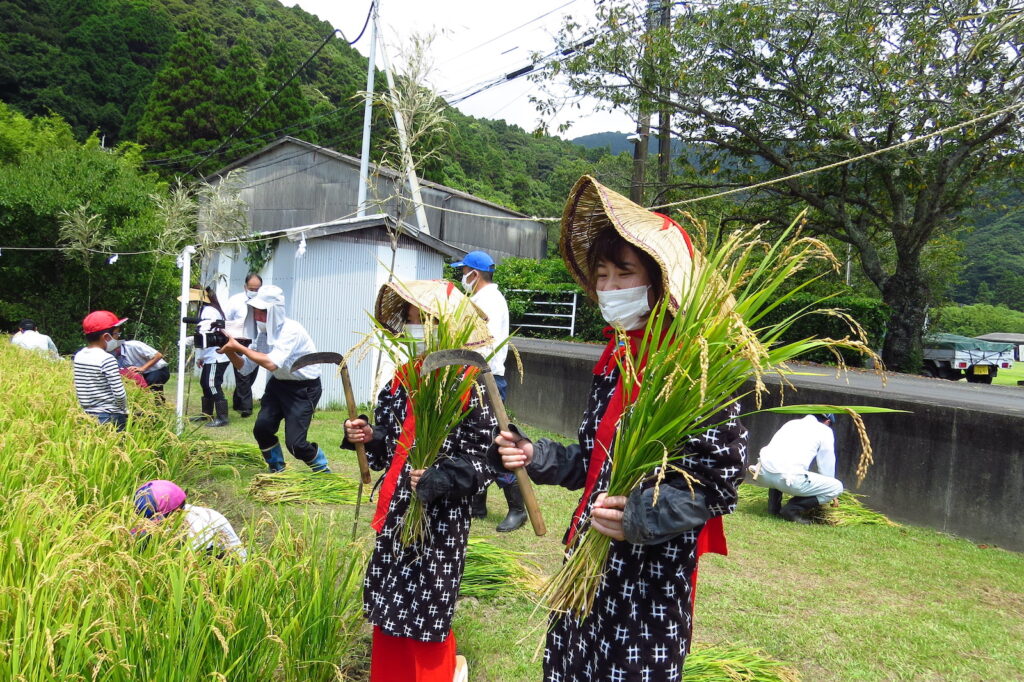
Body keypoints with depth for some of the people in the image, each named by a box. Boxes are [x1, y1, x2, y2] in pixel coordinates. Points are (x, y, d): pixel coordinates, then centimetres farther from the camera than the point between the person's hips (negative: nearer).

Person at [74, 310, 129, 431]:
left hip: (88, 415, 7)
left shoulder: (78, 356, 5)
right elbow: (119, 393, -18)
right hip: (111, 417, -7)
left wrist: (87, 407, 19)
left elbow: (78, 389, 11)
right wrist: (125, 410, -2)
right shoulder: (107, 359, -16)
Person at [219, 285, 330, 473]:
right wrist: (229, 351, -16)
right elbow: (245, 368, 3)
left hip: (304, 388, -7)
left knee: (295, 443, -12)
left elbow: (272, 363, -37)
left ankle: (324, 472, 16)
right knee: (262, 428, -8)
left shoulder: (291, 331, -25)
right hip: (279, 384, 7)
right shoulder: (263, 332, -2)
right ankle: (277, 470, 17)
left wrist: (239, 347, -31)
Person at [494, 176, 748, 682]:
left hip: (652, 577, -7)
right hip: (590, 565, 8)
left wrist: (641, 516, -30)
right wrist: (536, 457, 1)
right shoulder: (614, 361, 7)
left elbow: (717, 483, -18)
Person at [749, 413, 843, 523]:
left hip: (762, 475, 6)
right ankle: (792, 509, -1)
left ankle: (774, 506, 24)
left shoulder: (791, 423, 31)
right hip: (789, 478, -6)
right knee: (837, 487, 9)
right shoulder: (825, 431, 16)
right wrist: (830, 496, 35)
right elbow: (827, 465, 18)